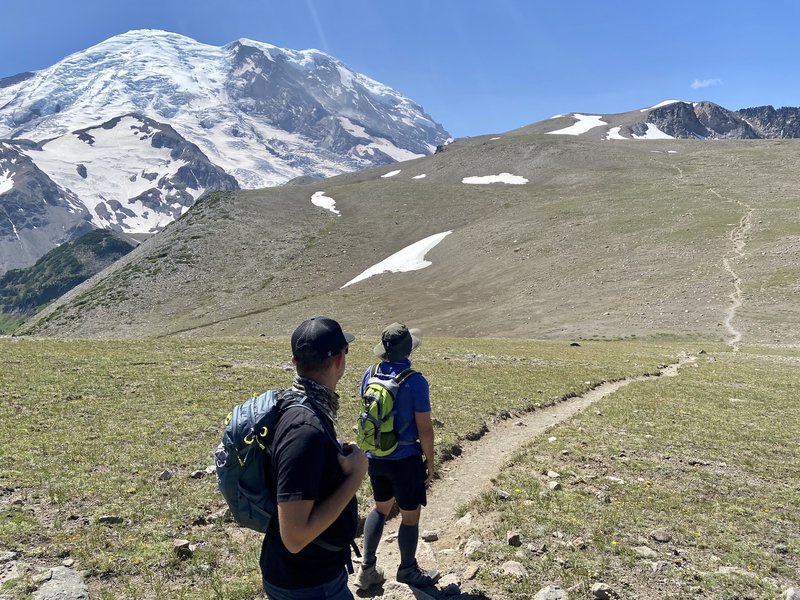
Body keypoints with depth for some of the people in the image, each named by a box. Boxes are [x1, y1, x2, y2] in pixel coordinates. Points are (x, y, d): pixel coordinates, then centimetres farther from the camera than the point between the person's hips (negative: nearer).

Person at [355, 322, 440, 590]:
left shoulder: (370, 375, -3)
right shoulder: (415, 381, -20)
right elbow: (424, 428, -16)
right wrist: (429, 460, -2)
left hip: (375, 456, 6)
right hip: (405, 459, -6)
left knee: (381, 508, 24)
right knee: (410, 515, 15)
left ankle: (367, 569, 27)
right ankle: (407, 570, 33)